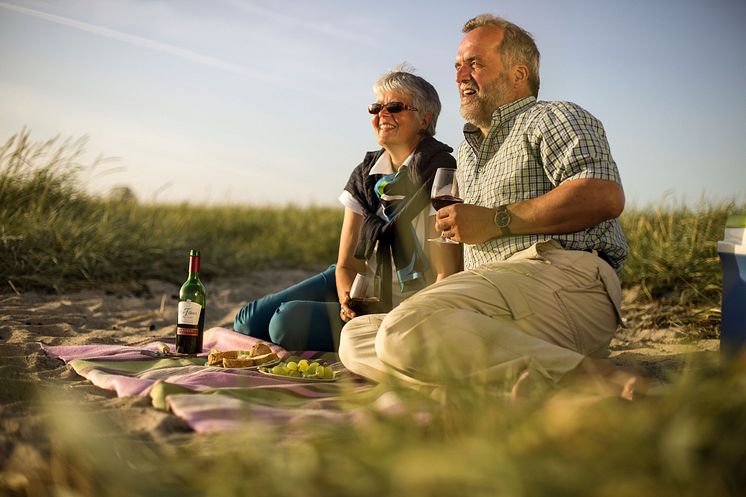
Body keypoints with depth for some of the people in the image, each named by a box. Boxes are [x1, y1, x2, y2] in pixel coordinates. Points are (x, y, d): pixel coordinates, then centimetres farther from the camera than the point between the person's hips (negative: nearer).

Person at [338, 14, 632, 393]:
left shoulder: (555, 117, 9)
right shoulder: (467, 151, 34)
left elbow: (605, 196, -12)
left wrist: (496, 221, -10)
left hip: (564, 279, -9)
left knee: (407, 331, -34)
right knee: (356, 336, -4)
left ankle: (583, 375, -30)